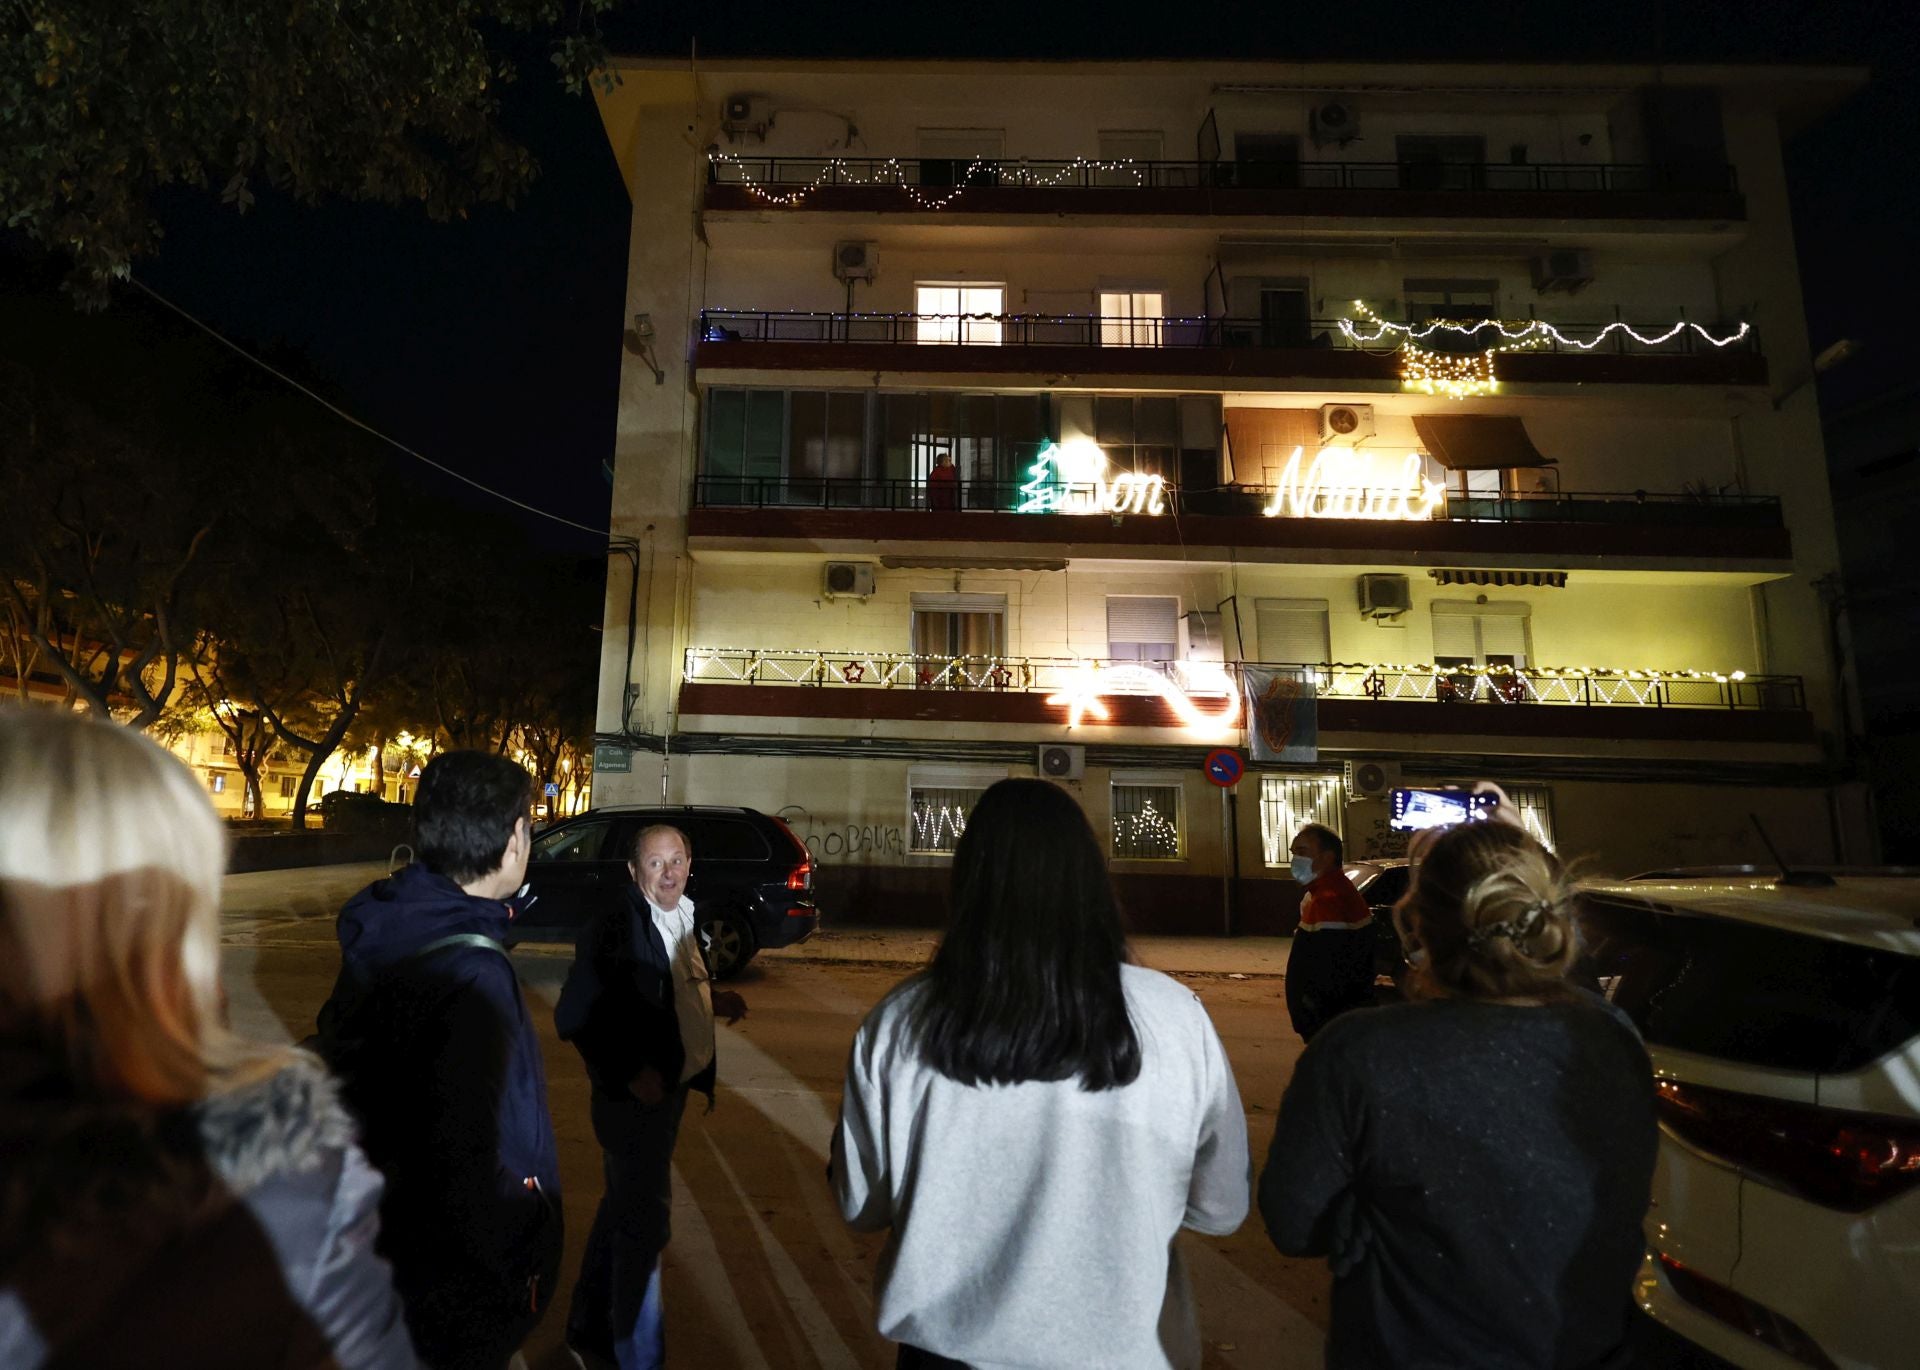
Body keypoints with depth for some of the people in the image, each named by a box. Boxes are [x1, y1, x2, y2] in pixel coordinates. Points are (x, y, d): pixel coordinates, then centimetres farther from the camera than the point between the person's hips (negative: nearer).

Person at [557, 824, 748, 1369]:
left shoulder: (684, 918, 1)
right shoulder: (612, 930, -23)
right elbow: (574, 1017, -22)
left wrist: (714, 999, -3)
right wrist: (630, 1074, -24)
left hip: (671, 1089, 8)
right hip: (634, 1097, -8)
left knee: (623, 1209, 24)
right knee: (646, 1225, 6)